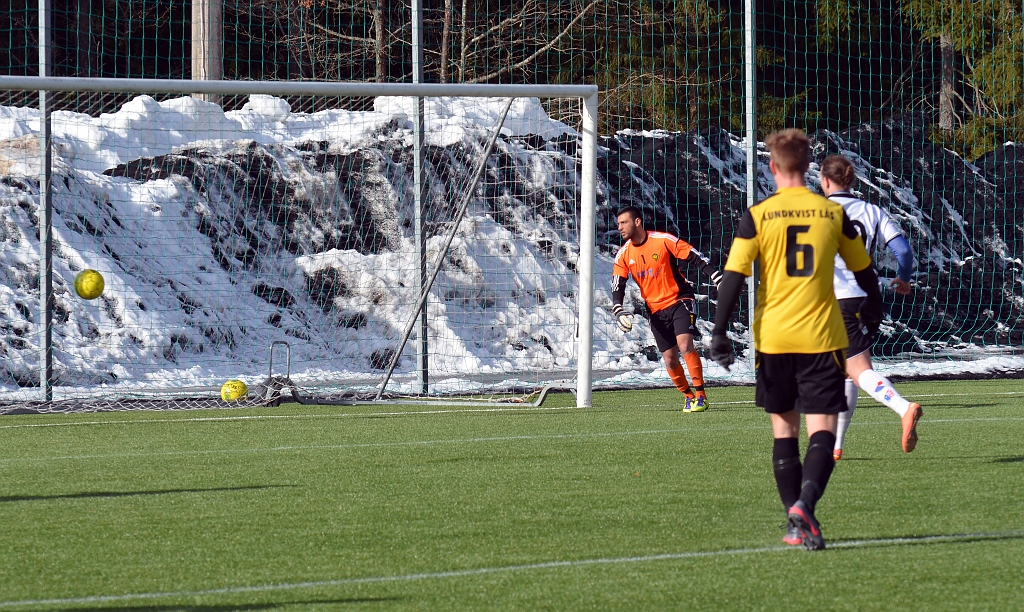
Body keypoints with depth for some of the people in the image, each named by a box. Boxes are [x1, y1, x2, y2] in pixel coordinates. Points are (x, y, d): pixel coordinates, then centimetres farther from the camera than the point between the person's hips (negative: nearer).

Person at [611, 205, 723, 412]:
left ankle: (700, 395, -16)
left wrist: (718, 279, -17)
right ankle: (689, 396, 21)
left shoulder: (663, 240, -12)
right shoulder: (623, 254, 1)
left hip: (680, 300, -5)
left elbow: (695, 257, -10)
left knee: (684, 345, -22)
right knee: (670, 360, 2)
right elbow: (617, 286, 1)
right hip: (656, 310, 5)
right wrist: (618, 311, -17)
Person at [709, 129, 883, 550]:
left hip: (772, 338, 1)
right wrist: (873, 307, 36)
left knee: (784, 428, 14)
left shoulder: (757, 216, -2)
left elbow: (734, 276, -8)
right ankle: (804, 505, -27)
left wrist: (719, 333, -4)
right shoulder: (833, 213, 3)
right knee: (822, 429, -3)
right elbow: (864, 271, 17)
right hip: (822, 337, -1)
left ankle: (795, 522, 14)